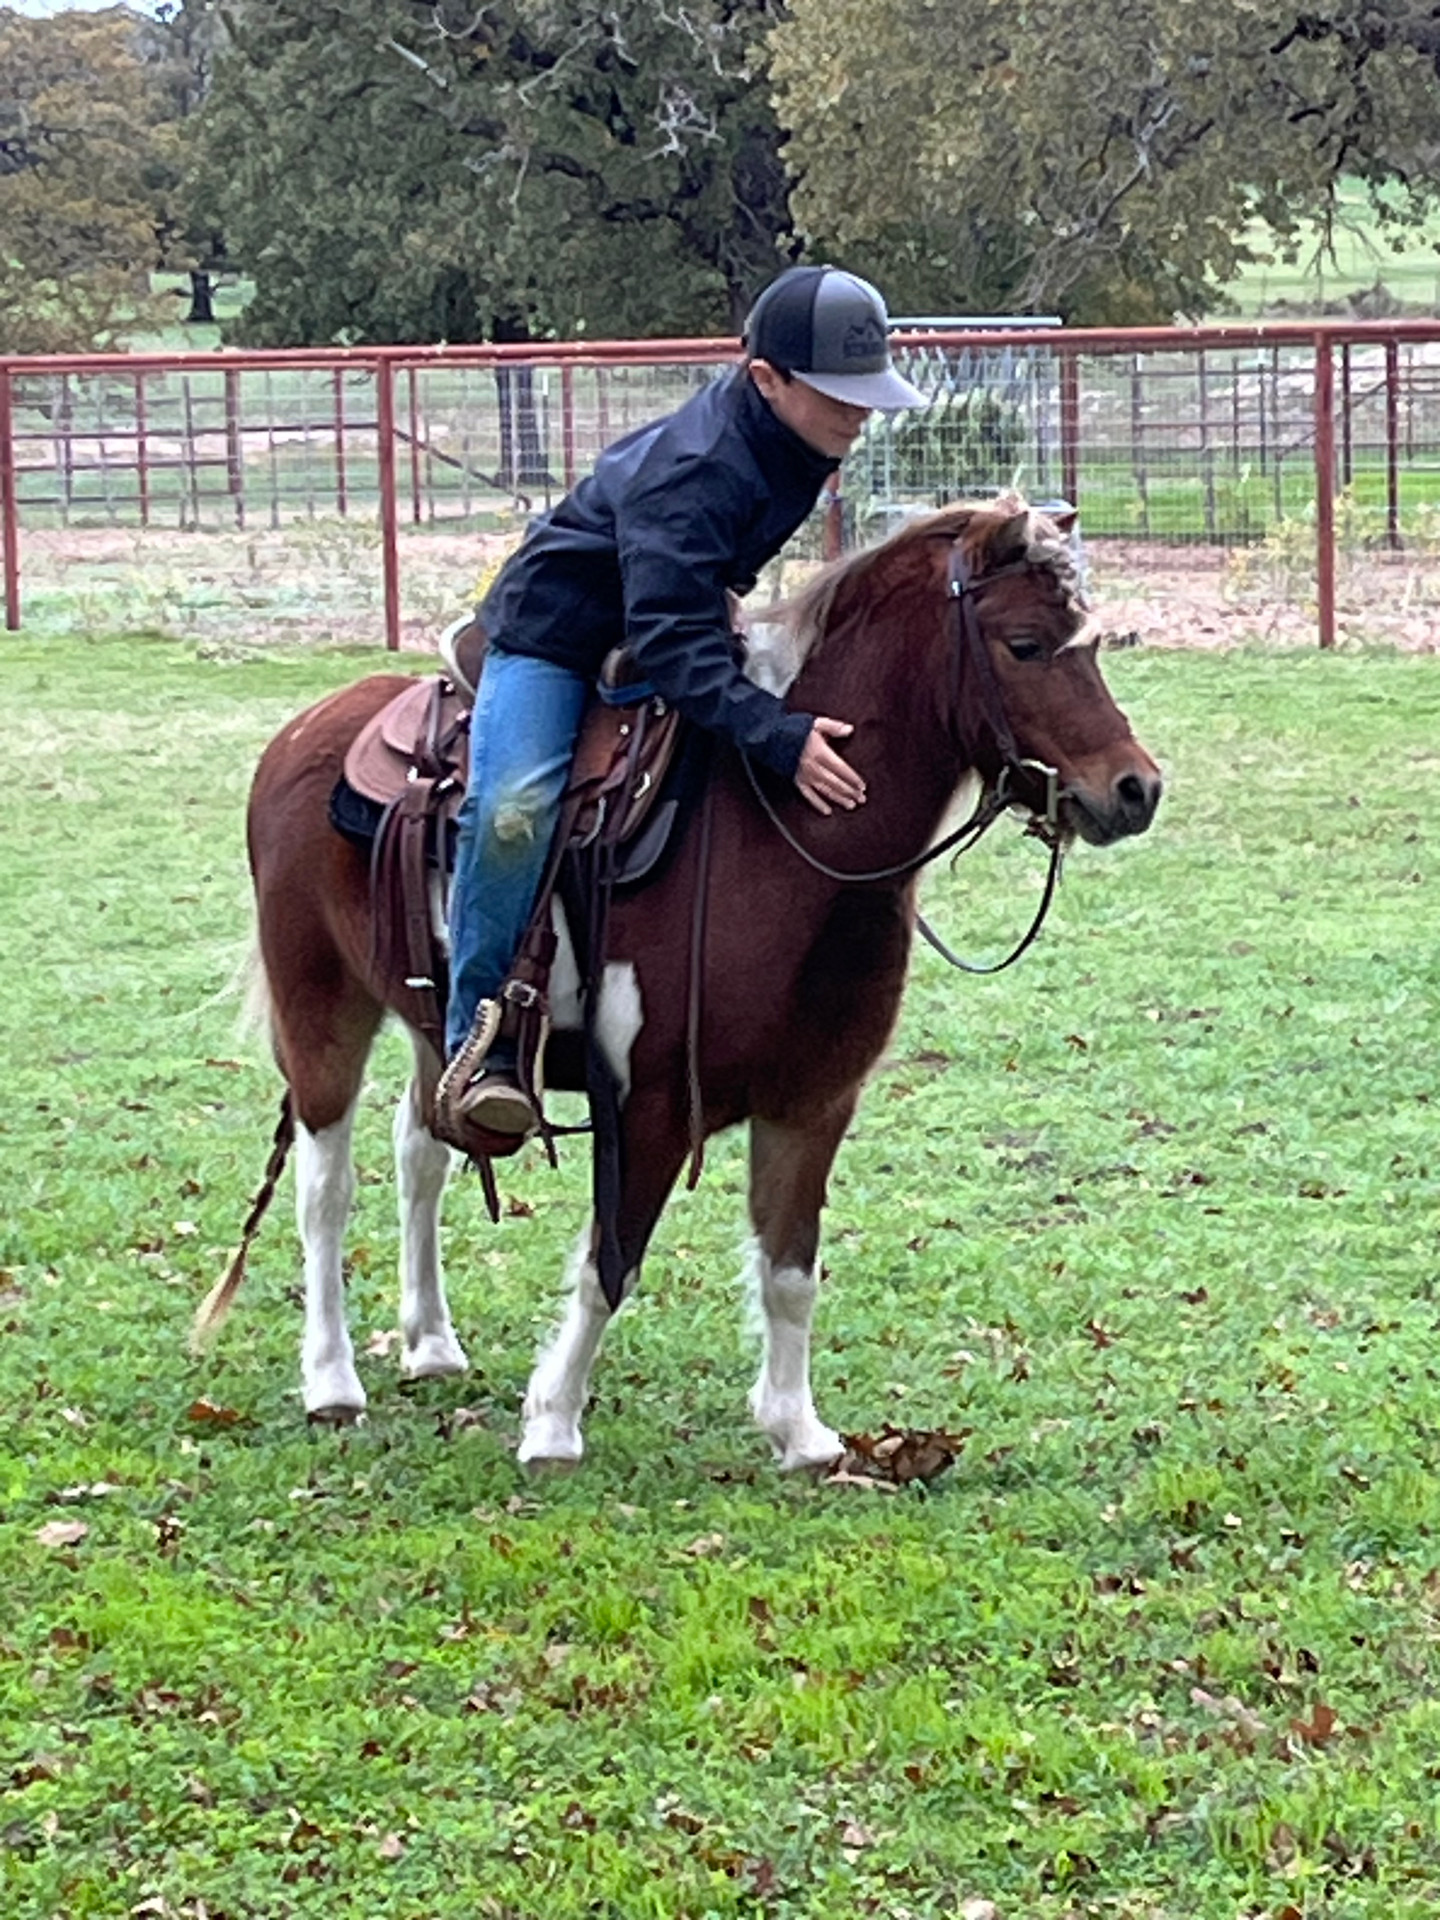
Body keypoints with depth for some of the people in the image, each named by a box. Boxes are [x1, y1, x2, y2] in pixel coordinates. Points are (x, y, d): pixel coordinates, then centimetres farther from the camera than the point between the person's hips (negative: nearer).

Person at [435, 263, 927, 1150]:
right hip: (559, 636, -9)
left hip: (674, 623, 9)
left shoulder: (799, 442, -7)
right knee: (515, 810, -29)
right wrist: (779, 735, -49)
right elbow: (672, 644, -40)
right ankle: (479, 1042, -21)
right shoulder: (690, 472, -33)